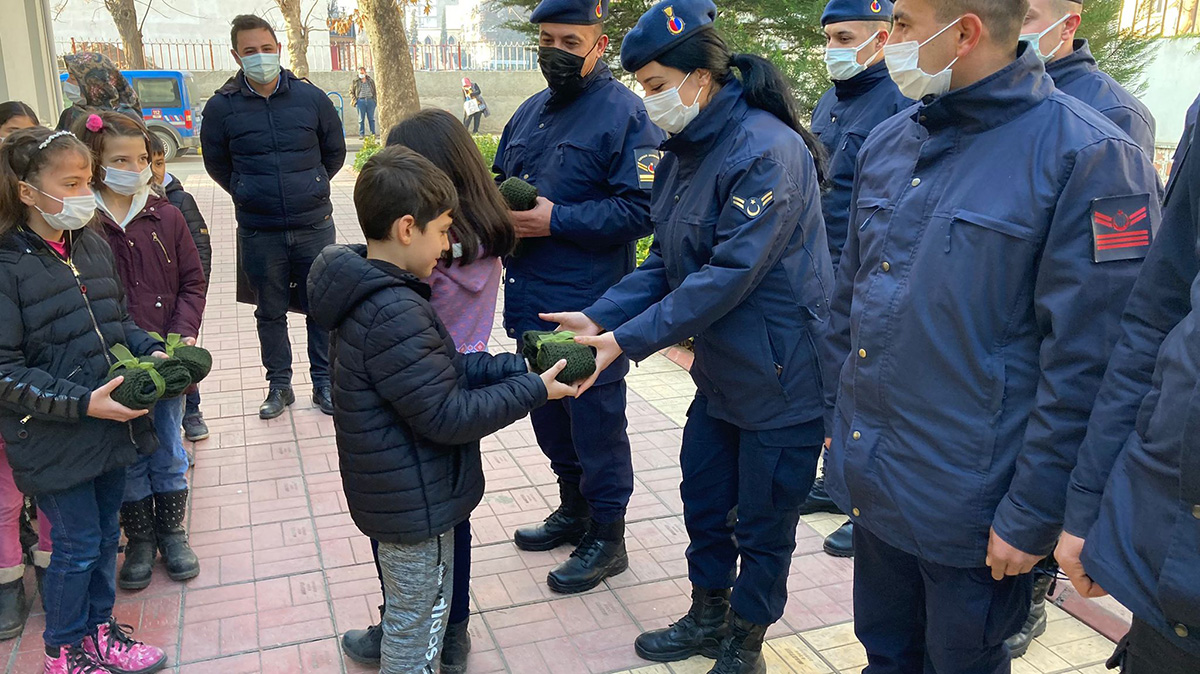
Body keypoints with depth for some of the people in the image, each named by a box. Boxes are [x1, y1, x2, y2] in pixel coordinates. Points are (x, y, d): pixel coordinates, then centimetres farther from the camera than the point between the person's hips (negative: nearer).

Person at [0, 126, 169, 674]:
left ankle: (98, 630, 39)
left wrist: (152, 352, -2)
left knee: (104, 535, 19)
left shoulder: (92, 246, 4)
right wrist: (82, 403, -25)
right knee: (77, 545, 7)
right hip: (55, 439, -6)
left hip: (112, 424, 6)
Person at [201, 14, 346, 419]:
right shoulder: (222, 106, -3)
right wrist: (249, 195, 12)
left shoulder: (311, 98, -2)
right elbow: (216, 164, 12)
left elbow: (335, 152, 13)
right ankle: (279, 386, 27)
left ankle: (323, 383, 23)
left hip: (315, 226, 0)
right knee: (270, 313, 11)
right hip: (259, 233, 0)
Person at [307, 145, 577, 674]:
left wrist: (517, 366, -4)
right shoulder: (395, 314, -30)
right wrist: (533, 390, -17)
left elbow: (446, 368, 6)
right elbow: (448, 416, -27)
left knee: (410, 618, 29)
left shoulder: (371, 292, 2)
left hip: (399, 493, 10)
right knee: (418, 631, 12)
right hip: (415, 506, -10)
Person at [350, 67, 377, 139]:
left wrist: (375, 99, 5)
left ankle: (373, 133, 8)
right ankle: (361, 134, 2)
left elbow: (375, 90, 15)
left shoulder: (371, 80, 11)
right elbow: (351, 92, 11)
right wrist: (354, 100, -2)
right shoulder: (355, 81, 6)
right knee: (361, 119, 0)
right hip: (360, 100, -1)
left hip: (370, 100, 1)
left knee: (371, 118, 3)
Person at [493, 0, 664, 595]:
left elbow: (640, 209, -20)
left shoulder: (624, 114, -11)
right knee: (548, 413, 19)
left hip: (588, 307, -8)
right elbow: (500, 181, 24)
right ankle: (574, 510, 40)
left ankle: (606, 537, 21)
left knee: (595, 421, 4)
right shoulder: (529, 113, 14)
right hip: (530, 302, 8)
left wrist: (555, 219, -21)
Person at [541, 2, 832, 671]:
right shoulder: (686, 150, 6)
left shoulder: (765, 150, -23)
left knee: (762, 521, 9)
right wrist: (598, 317, -6)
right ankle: (708, 618, 42)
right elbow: (668, 262, 7)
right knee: (704, 499, 20)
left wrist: (626, 341, -26)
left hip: (783, 374, -8)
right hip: (722, 369, 9)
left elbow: (728, 275, -27)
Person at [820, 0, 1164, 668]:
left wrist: (1033, 517, -14)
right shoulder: (887, 144, 5)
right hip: (871, 484, 6)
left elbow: (1085, 365, -17)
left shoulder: (1089, 156, -15)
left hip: (970, 509, -5)